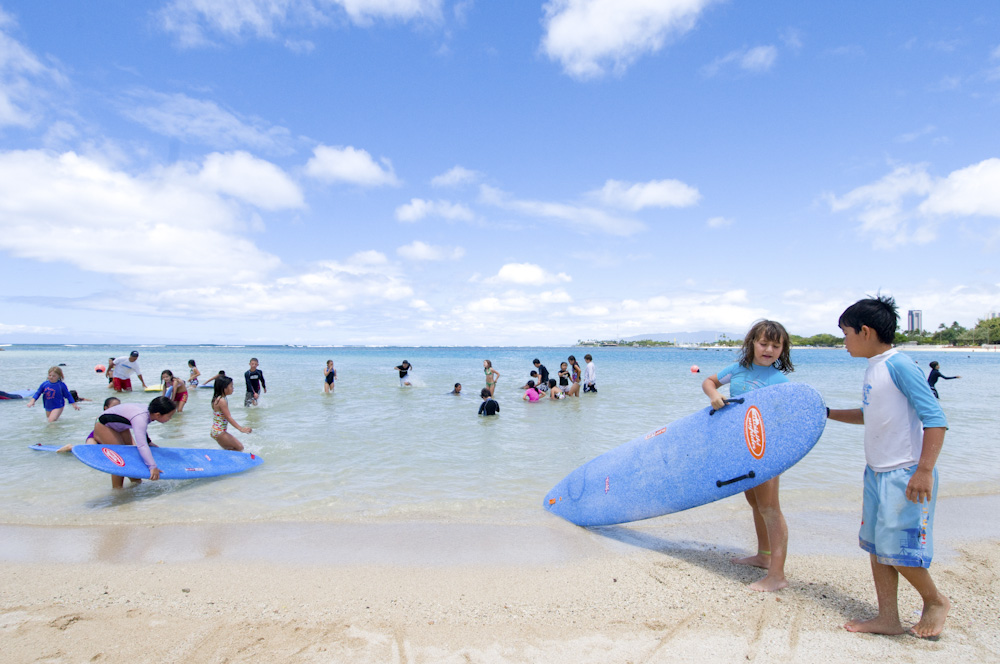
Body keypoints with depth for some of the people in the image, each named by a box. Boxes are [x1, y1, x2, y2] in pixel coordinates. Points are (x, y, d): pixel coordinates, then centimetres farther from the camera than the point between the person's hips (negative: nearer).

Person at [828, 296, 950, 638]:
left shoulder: (899, 364, -16)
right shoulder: (873, 368, 11)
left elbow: (935, 418, -20)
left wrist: (924, 470, -25)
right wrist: (828, 413, 29)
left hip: (906, 475, -9)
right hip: (876, 471, 9)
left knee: (897, 549, -2)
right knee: (876, 545, 11)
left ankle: (935, 601, 26)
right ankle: (888, 618, 23)